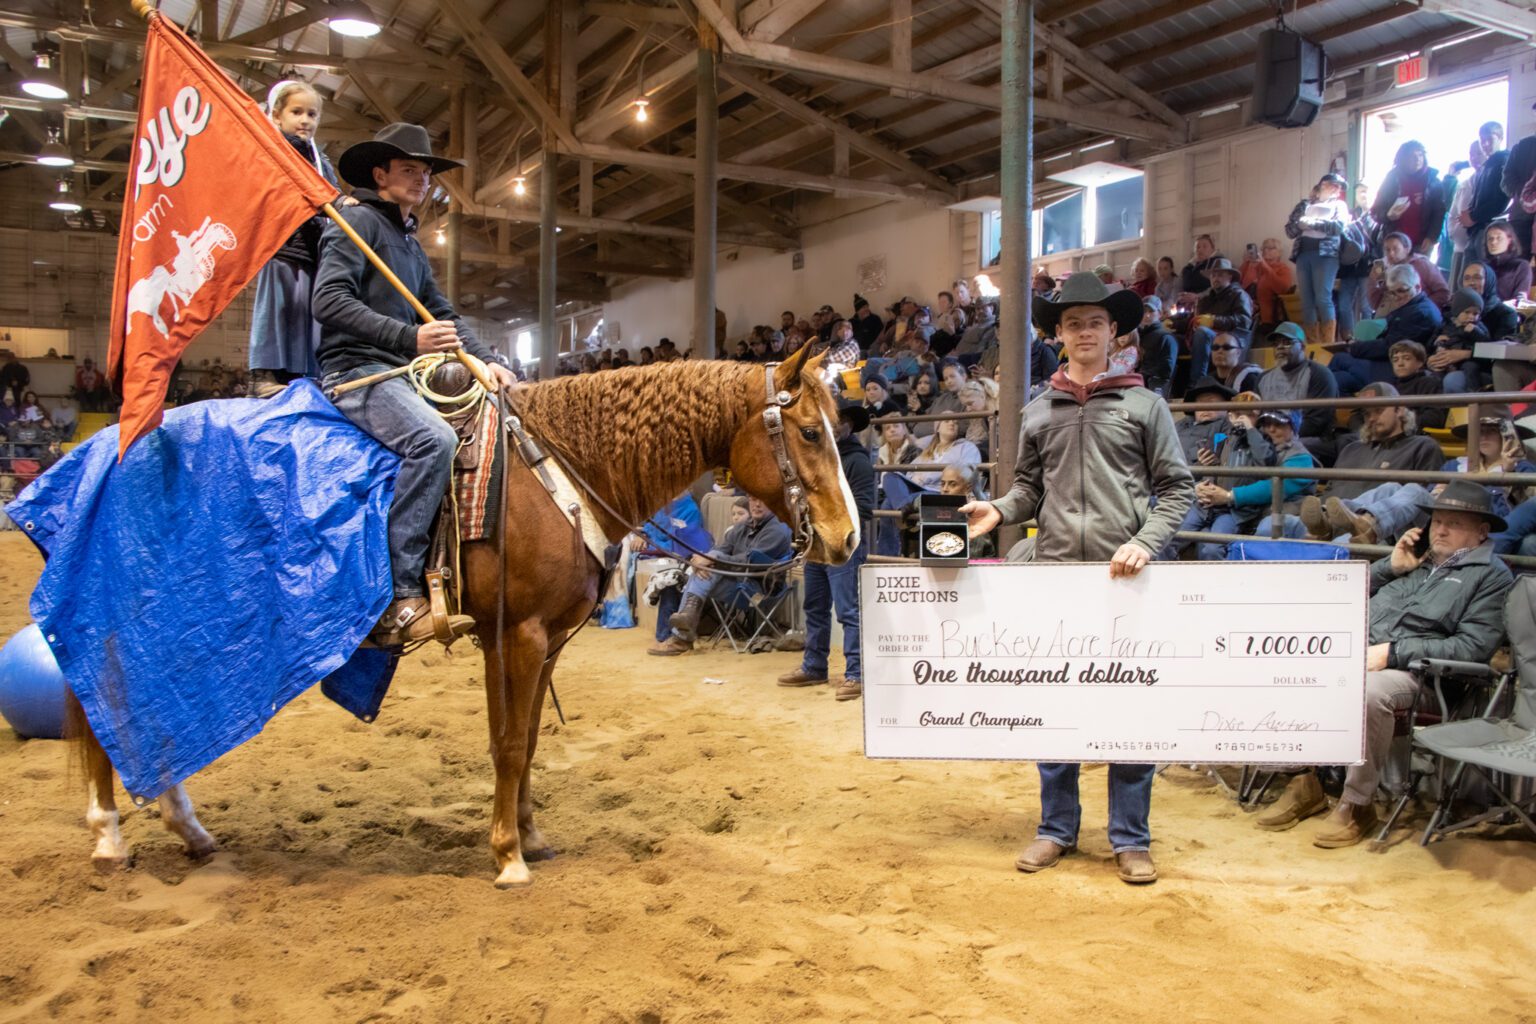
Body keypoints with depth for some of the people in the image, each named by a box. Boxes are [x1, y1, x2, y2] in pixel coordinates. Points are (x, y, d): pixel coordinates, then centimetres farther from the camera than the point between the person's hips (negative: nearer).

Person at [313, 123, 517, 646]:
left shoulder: (412, 245, 26)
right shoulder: (358, 222, -2)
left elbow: (443, 313, 21)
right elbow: (329, 300, -16)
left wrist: (485, 360, 3)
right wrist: (410, 337, -25)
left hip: (402, 375, 10)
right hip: (357, 369, -9)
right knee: (434, 439, -33)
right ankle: (398, 600, -34)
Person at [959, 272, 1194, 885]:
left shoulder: (1144, 406, 4)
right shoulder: (1039, 413, 11)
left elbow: (1176, 488, 2)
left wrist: (1146, 541, -12)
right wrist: (997, 511, -6)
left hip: (1124, 578, -2)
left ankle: (1130, 838, 17)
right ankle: (1057, 828, 23)